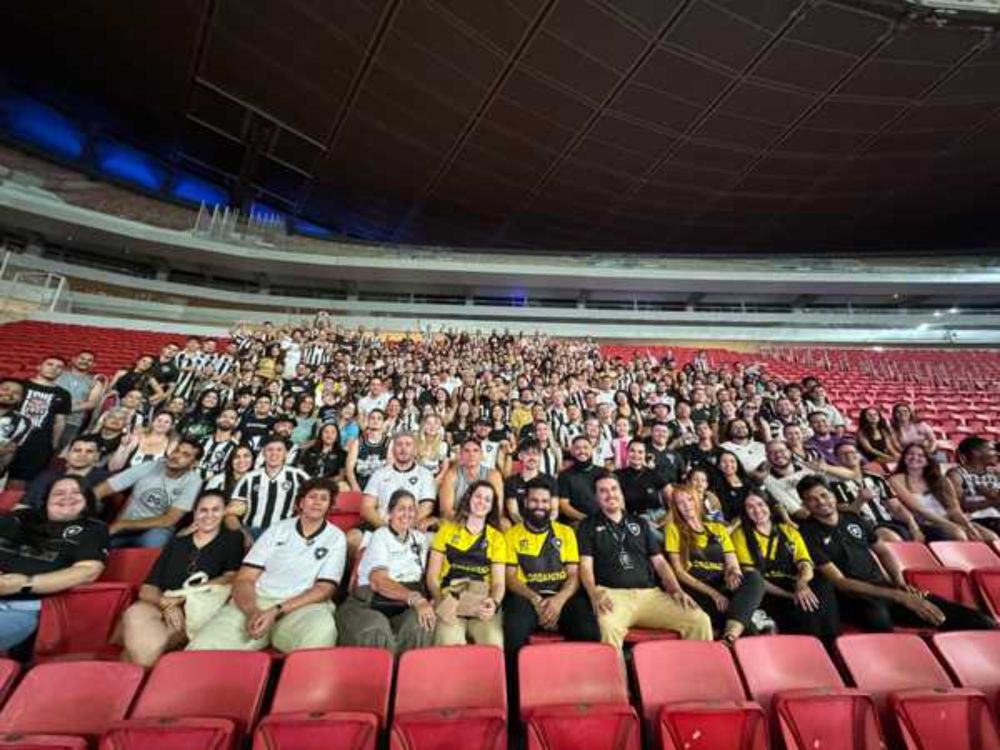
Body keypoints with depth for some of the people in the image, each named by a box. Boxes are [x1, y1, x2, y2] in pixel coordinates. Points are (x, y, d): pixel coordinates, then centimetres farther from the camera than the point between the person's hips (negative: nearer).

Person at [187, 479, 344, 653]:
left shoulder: (336, 538, 6)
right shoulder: (277, 529, 12)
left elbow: (324, 589, -2)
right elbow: (244, 578, 6)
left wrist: (277, 612, -15)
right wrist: (252, 611, -16)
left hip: (302, 606, -2)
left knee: (321, 630, -37)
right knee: (201, 647, -26)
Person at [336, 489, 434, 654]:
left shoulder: (421, 538, 17)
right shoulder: (380, 536, 0)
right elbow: (378, 581, -14)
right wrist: (414, 598, -31)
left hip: (408, 608, 4)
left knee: (421, 625, -32)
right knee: (376, 630, -38)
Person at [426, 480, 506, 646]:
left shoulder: (497, 537, 14)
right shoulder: (447, 529, 13)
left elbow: (499, 582, 6)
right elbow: (432, 575, 9)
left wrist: (494, 602, -16)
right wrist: (441, 600, -10)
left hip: (483, 604, 1)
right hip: (450, 601, 0)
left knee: (494, 644, -28)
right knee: (450, 644, -31)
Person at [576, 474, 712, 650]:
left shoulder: (640, 523, 22)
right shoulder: (588, 526, 10)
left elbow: (659, 561, 20)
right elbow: (585, 566, 0)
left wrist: (677, 590, 3)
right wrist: (594, 595, -19)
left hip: (650, 593, 4)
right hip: (613, 594, -4)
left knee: (700, 620, -16)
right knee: (608, 626, -37)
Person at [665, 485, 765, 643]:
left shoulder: (718, 528, 19)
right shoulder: (674, 529, 8)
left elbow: (733, 566, 12)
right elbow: (678, 572, 0)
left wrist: (734, 575, -14)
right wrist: (713, 593, -12)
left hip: (723, 587, 4)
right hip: (697, 592, -4)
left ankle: (730, 637, -42)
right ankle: (747, 622, -17)